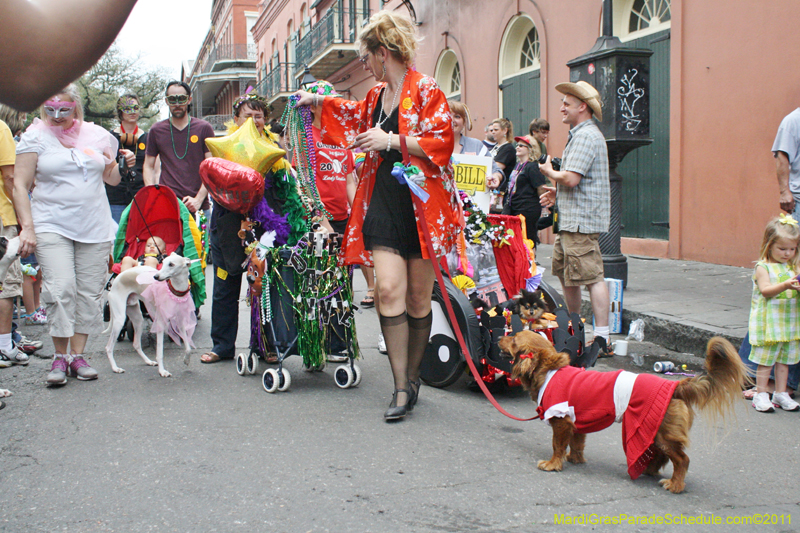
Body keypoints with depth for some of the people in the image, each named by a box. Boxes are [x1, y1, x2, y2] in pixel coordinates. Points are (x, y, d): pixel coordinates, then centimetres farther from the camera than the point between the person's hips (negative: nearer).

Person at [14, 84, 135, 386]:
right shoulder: (34, 137, 2)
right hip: (51, 224, -3)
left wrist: (124, 165, -1)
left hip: (95, 226, 3)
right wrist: (27, 226, -10)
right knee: (60, 289, -14)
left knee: (89, 292, 2)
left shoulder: (97, 135, 9)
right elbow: (20, 185, -1)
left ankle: (78, 355, 12)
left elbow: (111, 178, 20)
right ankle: (60, 357, -1)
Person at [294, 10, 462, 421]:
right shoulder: (376, 95, 15)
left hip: (421, 206, -5)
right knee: (388, 289, -8)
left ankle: (412, 376, 22)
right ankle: (402, 388, -4)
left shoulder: (425, 90, -7)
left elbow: (442, 142, -16)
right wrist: (320, 102, 40)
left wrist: (391, 140, -17)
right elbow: (357, 115, 39)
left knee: (418, 296, 5)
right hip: (383, 205, 5)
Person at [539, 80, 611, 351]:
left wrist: (549, 172, -5)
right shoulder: (581, 134, 21)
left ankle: (602, 336, -10)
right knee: (563, 270, 18)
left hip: (581, 220, -11)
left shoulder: (586, 136, -14)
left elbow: (571, 178, -23)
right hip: (571, 219, 11)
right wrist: (557, 192, 16)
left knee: (592, 276, -11)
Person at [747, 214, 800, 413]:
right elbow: (765, 290, -18)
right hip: (768, 323, -5)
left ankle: (781, 394, 22)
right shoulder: (763, 267, -8)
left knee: (784, 360, 12)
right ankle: (761, 395, 8)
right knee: (766, 360, -1)